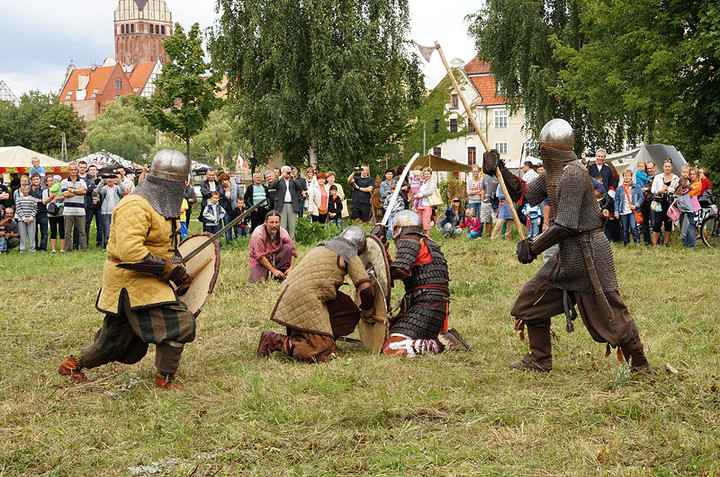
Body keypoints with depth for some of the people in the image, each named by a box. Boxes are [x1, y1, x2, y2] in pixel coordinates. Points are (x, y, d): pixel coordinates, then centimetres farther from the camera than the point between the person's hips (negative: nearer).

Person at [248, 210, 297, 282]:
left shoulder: (283, 232, -13)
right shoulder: (258, 233, -23)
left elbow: (292, 251, -7)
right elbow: (260, 256, -23)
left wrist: (291, 268, -21)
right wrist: (274, 270, -25)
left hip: (275, 257, 3)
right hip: (259, 260, -3)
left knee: (287, 247, -22)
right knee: (256, 280, -26)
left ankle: (282, 276, -13)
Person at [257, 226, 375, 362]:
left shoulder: (322, 247, 27)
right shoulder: (351, 256, 3)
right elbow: (366, 288, -2)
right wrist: (367, 309, 18)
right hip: (305, 299, -9)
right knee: (322, 354, -12)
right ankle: (273, 340, -11)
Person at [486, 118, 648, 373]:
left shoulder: (572, 174, -20)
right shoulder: (554, 173, 10)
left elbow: (565, 225, -24)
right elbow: (526, 194, 20)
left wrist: (533, 247, -17)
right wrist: (500, 171, 10)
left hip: (588, 251, -10)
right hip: (568, 255, 10)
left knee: (610, 313, -3)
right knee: (534, 299, 12)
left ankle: (639, 364, 10)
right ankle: (539, 359, 22)